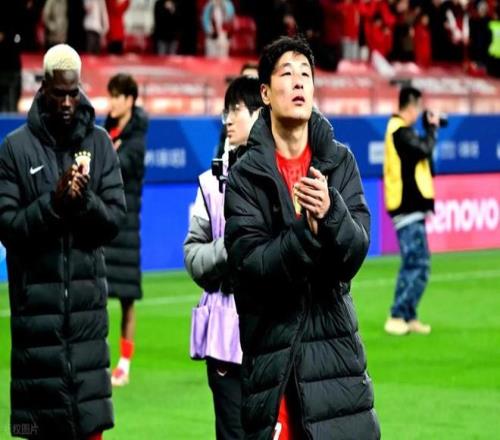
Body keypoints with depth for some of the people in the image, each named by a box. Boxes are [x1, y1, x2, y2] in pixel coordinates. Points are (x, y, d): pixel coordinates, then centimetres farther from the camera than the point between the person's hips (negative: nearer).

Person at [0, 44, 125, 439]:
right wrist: (53, 202, -16)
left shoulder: (99, 143, 5)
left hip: (87, 299, 2)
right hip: (35, 299, -2)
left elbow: (116, 218, 2)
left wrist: (85, 199, -16)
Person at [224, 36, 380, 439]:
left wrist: (331, 212, -25)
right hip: (270, 352, -2)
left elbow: (354, 255, -6)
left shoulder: (340, 162, 4)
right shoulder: (245, 175, -2)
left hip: (334, 346, 2)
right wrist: (307, 231, -25)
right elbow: (249, 266, -12)